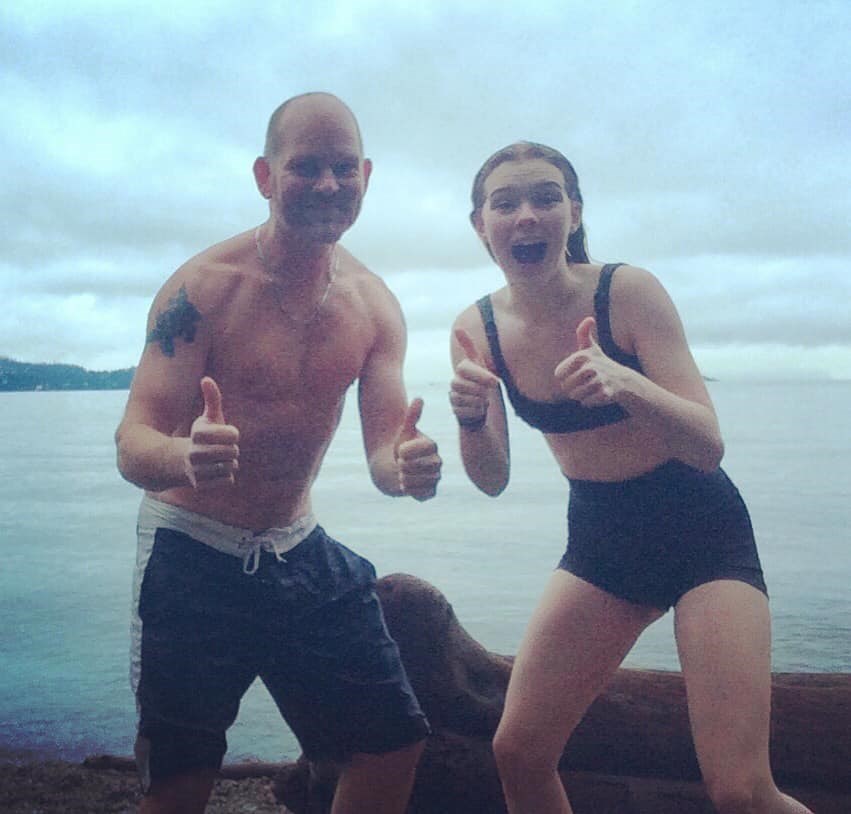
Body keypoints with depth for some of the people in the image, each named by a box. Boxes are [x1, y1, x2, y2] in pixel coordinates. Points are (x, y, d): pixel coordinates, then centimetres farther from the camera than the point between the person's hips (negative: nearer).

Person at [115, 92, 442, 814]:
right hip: (191, 556, -5)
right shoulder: (205, 286, -16)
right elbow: (133, 445, -21)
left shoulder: (374, 307, 0)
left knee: (395, 742, 8)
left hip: (300, 552, 5)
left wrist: (408, 469, -28)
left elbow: (384, 454, -2)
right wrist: (186, 460, -46)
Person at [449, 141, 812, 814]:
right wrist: (471, 419, -25)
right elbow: (494, 479, -4)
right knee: (518, 753, -1)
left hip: (701, 530, -4)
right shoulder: (478, 328, -5)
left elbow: (708, 448, -22)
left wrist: (625, 384, -41)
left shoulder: (628, 291, -18)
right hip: (599, 538, 4)